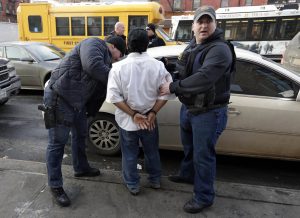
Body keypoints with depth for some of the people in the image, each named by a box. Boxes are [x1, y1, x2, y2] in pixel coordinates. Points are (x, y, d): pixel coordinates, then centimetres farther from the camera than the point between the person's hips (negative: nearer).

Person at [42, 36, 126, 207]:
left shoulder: (105, 58, 17)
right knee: (58, 142, 0)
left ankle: (81, 168, 43)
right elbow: (93, 65, -32)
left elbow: (99, 89, 14)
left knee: (80, 135, 21)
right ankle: (55, 186, 14)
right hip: (60, 98, -10)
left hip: (78, 101, 10)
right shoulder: (94, 44, -11)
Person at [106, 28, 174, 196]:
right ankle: (155, 180, 40)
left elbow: (114, 96, -15)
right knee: (152, 151, 22)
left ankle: (133, 185, 33)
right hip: (150, 118, 2)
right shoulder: (158, 65, -9)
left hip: (127, 119, -1)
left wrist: (133, 114, -12)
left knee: (130, 154, 17)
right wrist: (153, 113, -7)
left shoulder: (119, 67, -12)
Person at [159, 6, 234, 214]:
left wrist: (173, 87, -27)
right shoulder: (191, 47, 9)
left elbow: (203, 79, -33)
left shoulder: (220, 49, -20)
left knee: (203, 155, 3)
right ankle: (187, 174, 50)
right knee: (189, 147, 25)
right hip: (187, 107, 8)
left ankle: (204, 197, 23)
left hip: (209, 113, -8)